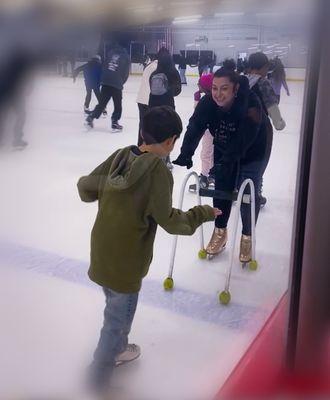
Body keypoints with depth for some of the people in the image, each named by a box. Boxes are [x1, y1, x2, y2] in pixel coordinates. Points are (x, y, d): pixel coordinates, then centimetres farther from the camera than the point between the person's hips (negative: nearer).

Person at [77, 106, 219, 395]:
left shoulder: (120, 156, -3)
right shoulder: (158, 171, -21)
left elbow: (85, 187, 3)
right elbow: (167, 220, -19)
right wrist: (203, 214, -5)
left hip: (102, 253, 7)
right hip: (126, 261, -7)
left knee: (116, 306, 29)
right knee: (118, 320, 10)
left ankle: (117, 349, 53)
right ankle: (98, 382, 23)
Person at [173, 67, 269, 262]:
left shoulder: (251, 104, -36)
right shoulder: (208, 103, -24)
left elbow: (244, 139, -41)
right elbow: (195, 127, -30)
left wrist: (228, 160, -49)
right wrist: (186, 154, -43)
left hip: (252, 153, -4)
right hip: (224, 151, 4)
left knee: (248, 194, -4)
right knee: (221, 189, 7)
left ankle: (247, 237, 17)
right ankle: (220, 232, 27)